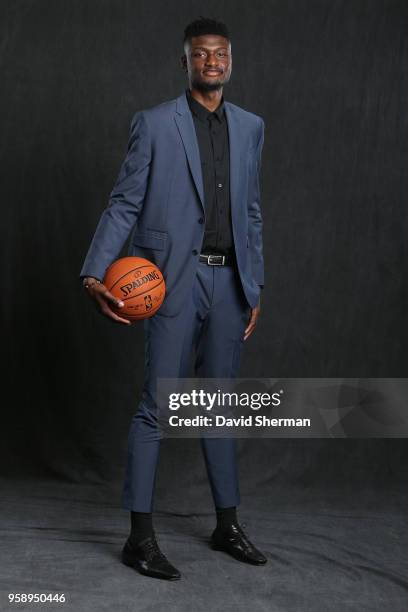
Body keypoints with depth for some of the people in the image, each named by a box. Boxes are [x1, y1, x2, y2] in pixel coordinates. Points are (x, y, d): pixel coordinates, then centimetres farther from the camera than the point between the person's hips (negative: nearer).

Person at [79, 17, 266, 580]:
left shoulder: (250, 127, 13)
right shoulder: (154, 124, 0)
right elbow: (124, 204, -3)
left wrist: (255, 286, 13)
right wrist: (95, 273, -15)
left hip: (229, 281, 4)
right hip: (175, 279, -4)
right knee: (157, 404, -5)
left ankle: (227, 524, 24)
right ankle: (140, 536, 4)